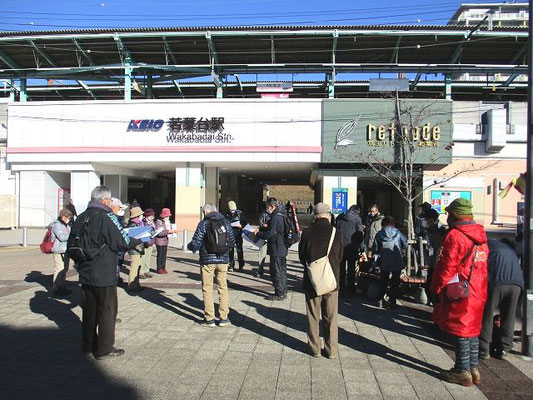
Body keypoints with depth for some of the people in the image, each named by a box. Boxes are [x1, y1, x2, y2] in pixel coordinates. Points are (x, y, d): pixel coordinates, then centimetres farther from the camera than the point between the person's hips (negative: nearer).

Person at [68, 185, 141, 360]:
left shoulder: (81, 218, 5)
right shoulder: (107, 217, -17)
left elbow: (71, 244, 11)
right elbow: (123, 242, -18)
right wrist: (139, 241, -1)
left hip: (86, 273, 7)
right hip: (104, 275, -7)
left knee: (89, 309, 18)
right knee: (107, 310, 6)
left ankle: (88, 344, 30)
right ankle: (104, 349, 13)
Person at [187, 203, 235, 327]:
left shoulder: (203, 223, -6)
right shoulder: (225, 222, 4)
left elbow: (195, 243, -8)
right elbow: (232, 242, 8)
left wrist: (189, 246, 14)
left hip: (207, 260, -3)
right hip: (223, 260, 3)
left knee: (207, 289, 8)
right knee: (223, 288, 13)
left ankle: (209, 319, 11)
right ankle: (224, 318, 15)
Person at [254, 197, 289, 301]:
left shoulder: (276, 218, -21)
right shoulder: (281, 216, 12)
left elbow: (270, 234, -22)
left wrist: (258, 234, -9)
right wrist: (261, 229, 12)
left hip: (276, 250, -10)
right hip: (282, 248, 10)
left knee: (276, 271, -1)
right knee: (282, 270, 17)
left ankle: (279, 294, 6)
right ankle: (283, 292, 27)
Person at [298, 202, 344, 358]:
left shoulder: (307, 233, -13)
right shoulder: (337, 234, -11)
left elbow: (301, 257, 0)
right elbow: (340, 258, 2)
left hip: (311, 281, 0)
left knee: (313, 317, 14)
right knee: (331, 318, 14)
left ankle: (314, 348, 24)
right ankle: (331, 350, 22)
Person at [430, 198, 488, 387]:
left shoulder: (454, 236, -16)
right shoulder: (481, 235, 9)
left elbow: (445, 267, -16)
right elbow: (482, 264, 15)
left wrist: (436, 289, -7)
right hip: (478, 291, 8)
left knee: (459, 330, 2)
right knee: (472, 329, 16)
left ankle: (463, 371, 10)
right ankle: (473, 369, 24)